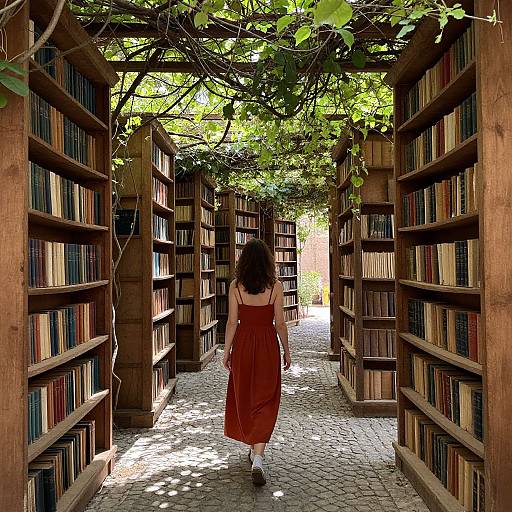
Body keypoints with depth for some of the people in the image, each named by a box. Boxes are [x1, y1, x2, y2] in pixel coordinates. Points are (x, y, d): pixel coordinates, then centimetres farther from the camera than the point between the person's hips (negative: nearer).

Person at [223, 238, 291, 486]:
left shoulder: (236, 286, -5)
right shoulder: (275, 286, -7)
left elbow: (232, 321, -4)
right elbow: (280, 323, -4)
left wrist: (226, 351, 5)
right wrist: (287, 351, 7)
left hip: (242, 344, 1)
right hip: (267, 344, -1)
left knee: (244, 397, 18)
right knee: (265, 400, 5)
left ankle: (253, 448, 34)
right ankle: (257, 458, -7)